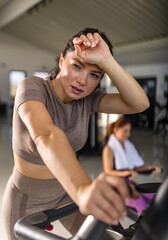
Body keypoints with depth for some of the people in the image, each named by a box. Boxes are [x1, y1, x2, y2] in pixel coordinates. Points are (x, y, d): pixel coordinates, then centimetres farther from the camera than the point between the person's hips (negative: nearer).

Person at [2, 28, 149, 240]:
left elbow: (140, 103, -24)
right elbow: (45, 136, -46)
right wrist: (83, 190, -63)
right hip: (28, 201, -3)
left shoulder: (87, 98, -12)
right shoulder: (32, 87, -26)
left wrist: (106, 60, -36)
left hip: (66, 189, 4)